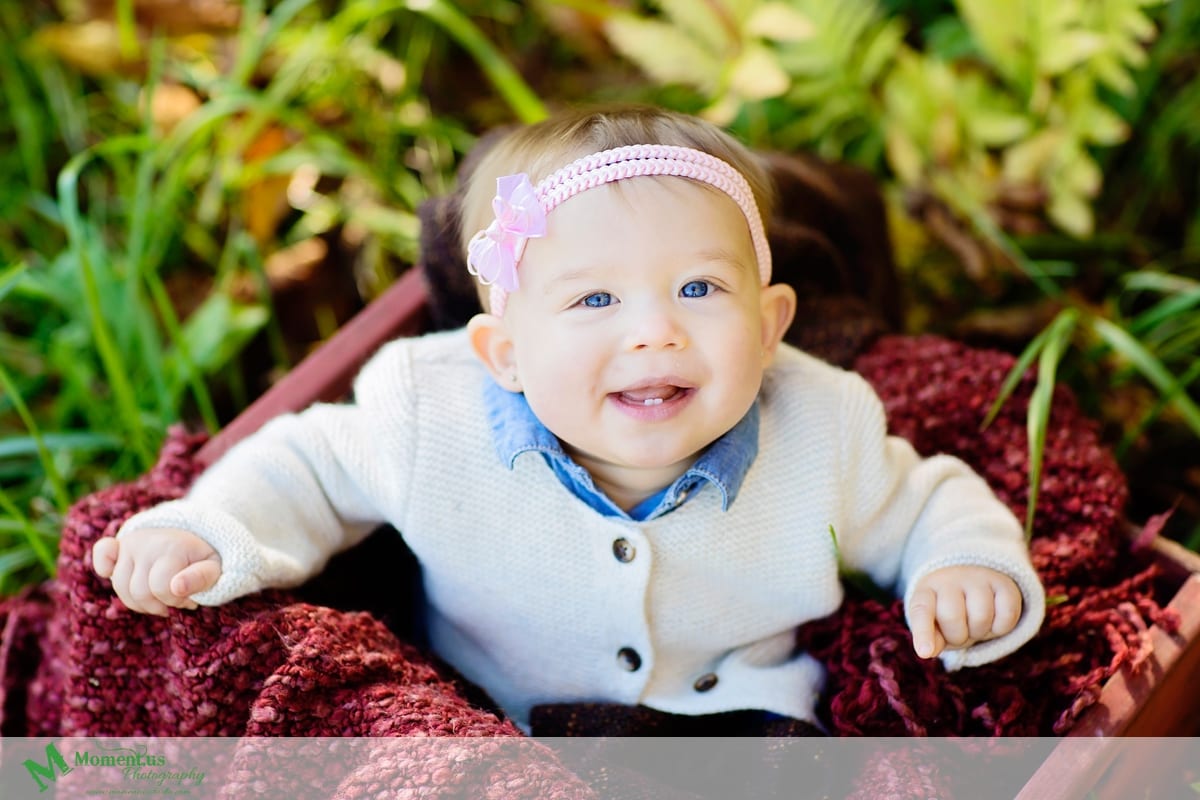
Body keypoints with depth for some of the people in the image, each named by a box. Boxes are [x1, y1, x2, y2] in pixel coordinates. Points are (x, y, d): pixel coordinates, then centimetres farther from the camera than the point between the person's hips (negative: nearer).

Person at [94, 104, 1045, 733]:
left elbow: (923, 504, 6)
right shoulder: (436, 425, -17)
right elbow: (313, 468, 2)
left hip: (741, 717, 1)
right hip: (488, 746, 0)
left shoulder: (821, 440, -14)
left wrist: (971, 568, -16)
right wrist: (209, 535, -16)